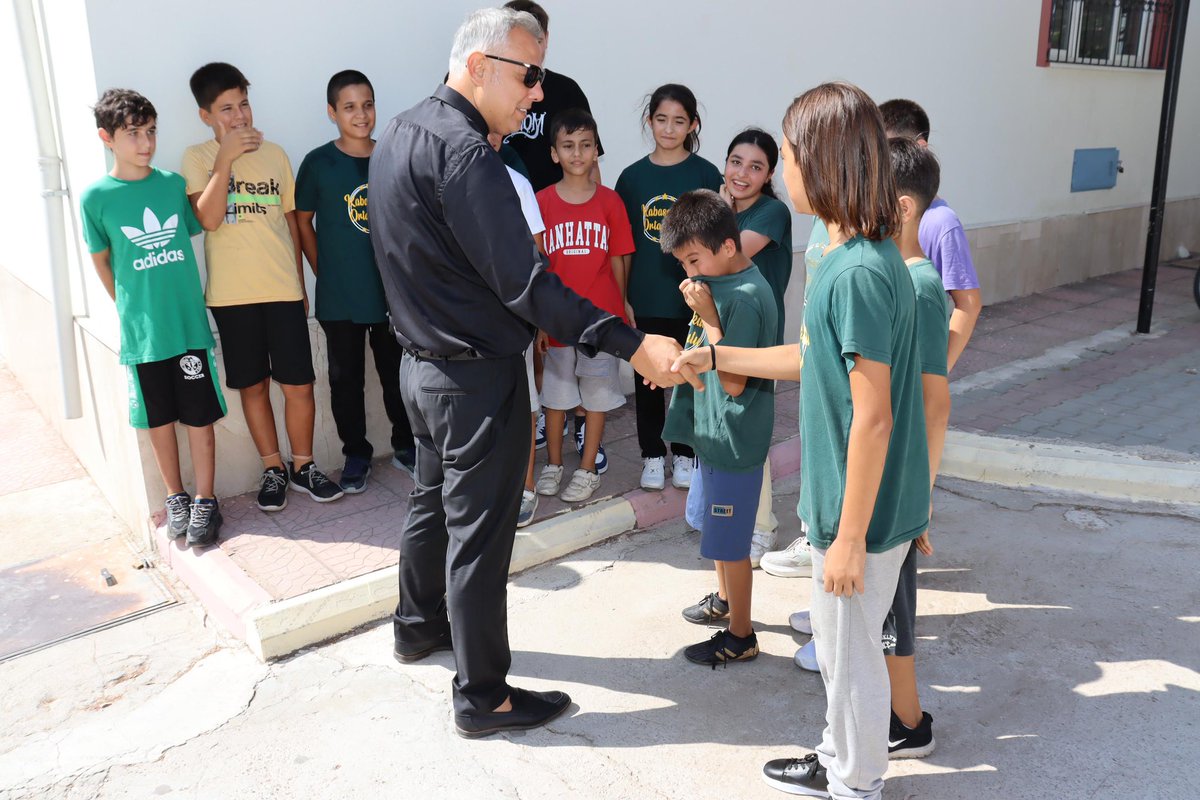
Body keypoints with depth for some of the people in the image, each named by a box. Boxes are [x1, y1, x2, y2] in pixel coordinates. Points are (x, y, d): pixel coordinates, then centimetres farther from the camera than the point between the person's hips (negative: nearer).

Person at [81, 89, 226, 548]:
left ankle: (205, 501, 18)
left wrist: (180, 299, 8)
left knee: (200, 417, 5)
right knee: (159, 420, 11)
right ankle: (176, 497, 28)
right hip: (141, 333, -1)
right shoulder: (96, 197, -5)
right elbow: (101, 261, 7)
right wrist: (131, 308, 6)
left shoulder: (175, 184, 0)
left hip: (190, 324, 1)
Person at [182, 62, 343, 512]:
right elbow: (208, 218, -15)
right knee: (253, 386, 8)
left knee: (299, 385, 1)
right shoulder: (198, 158, 0)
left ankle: (303, 465, 19)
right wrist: (226, 157, -15)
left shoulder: (274, 154, 8)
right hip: (232, 295, -1)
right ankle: (273, 468, 23)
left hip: (283, 290, 2)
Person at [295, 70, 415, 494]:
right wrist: (324, 273, 0)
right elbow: (303, 222, 4)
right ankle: (356, 454, 24)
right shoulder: (318, 163, -4)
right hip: (340, 298, -2)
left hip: (393, 292, 2)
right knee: (346, 379, 8)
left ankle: (405, 446, 29)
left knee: (398, 373, 12)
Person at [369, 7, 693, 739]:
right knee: (479, 535, 2)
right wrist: (632, 345, -30)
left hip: (423, 362, 10)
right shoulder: (464, 152, -23)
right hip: (478, 377, -10)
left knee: (433, 500, 25)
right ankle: (483, 697, 17)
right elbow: (523, 283, -29)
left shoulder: (399, 134, 7)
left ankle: (419, 625, 45)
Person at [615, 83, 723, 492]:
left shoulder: (706, 174, -2)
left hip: (691, 299, -1)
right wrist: (622, 298, 0)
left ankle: (684, 453, 27)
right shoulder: (633, 176, 3)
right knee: (647, 379, 10)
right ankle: (652, 454, 26)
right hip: (645, 300, 1)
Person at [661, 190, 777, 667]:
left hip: (734, 440, -10)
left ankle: (740, 636, 21)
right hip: (714, 431, 10)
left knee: (729, 540, 4)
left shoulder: (744, 299, -25)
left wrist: (707, 318, -26)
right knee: (712, 521, 25)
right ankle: (725, 598, 46)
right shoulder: (724, 281, 5)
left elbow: (734, 382, -26)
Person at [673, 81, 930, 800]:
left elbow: (872, 417, -25)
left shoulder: (860, 273, -26)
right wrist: (716, 356, 16)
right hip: (846, 497, 9)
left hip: (863, 509, -9)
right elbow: (816, 359, 14)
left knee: (849, 652, 11)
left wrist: (850, 536, -19)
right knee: (842, 645, 24)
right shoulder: (851, 255, 5)